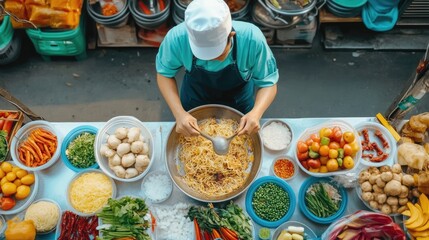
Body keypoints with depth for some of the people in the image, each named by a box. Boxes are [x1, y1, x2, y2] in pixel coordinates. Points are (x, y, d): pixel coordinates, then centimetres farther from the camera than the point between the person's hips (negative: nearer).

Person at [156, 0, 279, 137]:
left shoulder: (252, 39, -39)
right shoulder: (177, 38, -36)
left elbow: (268, 82, -26)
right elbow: (164, 73, -18)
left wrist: (256, 113, -47)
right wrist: (179, 113, -34)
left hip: (238, 104, 0)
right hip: (195, 102, 1)